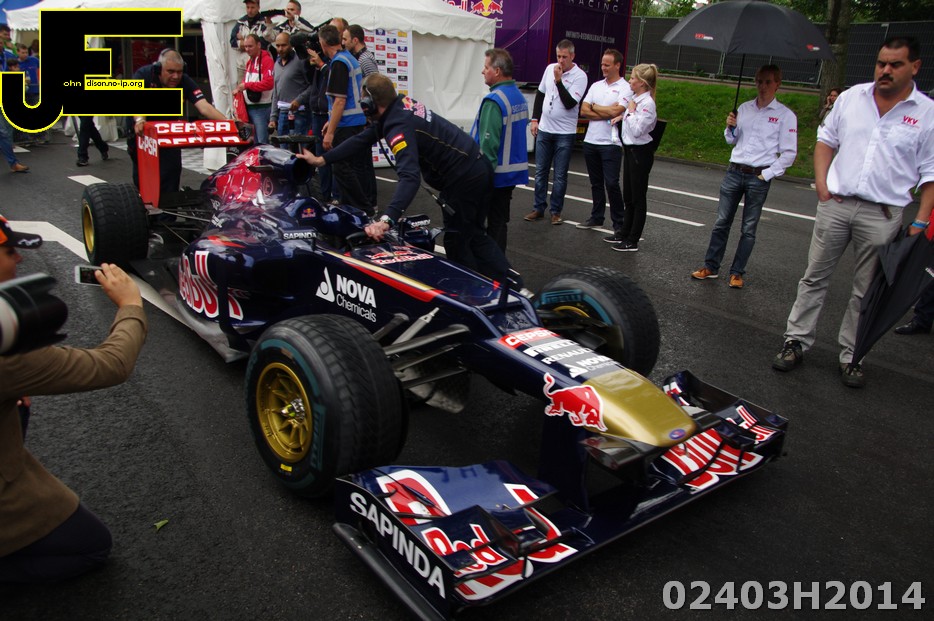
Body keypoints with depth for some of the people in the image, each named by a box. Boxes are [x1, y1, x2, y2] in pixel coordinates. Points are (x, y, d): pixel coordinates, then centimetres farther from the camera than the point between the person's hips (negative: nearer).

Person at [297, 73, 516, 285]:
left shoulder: (399, 126, -23)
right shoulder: (401, 104, 5)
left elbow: (410, 177, -39)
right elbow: (364, 139, 12)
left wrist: (386, 219, -49)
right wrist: (321, 159, 14)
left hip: (463, 180, -10)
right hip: (479, 167, 10)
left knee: (456, 242, 6)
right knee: (474, 234, 21)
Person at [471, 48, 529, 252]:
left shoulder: (494, 100, -20)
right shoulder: (520, 96, 10)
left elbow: (488, 141, -24)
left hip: (493, 173, -9)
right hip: (513, 169, 9)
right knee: (500, 219, 15)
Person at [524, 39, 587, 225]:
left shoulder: (579, 76, -9)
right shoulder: (550, 68, 7)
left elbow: (570, 103, -19)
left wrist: (559, 80, -21)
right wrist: (535, 119, 11)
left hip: (564, 133, -5)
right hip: (544, 130, 5)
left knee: (560, 175, 1)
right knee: (540, 172, 9)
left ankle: (556, 211, 10)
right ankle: (538, 208, 18)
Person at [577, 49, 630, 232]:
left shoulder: (625, 88, -4)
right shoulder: (596, 86, 13)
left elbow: (615, 111, -18)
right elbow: (583, 110, 3)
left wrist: (594, 107, -3)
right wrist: (607, 114, -9)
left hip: (611, 143, -6)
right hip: (591, 140, 6)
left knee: (611, 184, -7)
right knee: (596, 183, 13)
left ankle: (618, 223, 3)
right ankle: (596, 218, 24)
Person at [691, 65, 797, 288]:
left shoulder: (785, 115, -3)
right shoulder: (744, 108, 9)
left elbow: (789, 153, -4)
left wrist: (768, 174, -10)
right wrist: (730, 128, -2)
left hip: (759, 177, -3)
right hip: (734, 171, 4)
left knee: (749, 229, 5)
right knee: (721, 222, 5)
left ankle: (737, 273, 13)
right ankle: (711, 267, 14)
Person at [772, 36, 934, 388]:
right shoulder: (851, 97, 6)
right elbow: (826, 139, 14)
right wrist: (821, 182, 0)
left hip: (883, 214, -1)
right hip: (835, 203, 2)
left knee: (866, 291, 7)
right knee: (814, 278, 6)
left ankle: (851, 356, 17)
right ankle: (797, 341, 15)